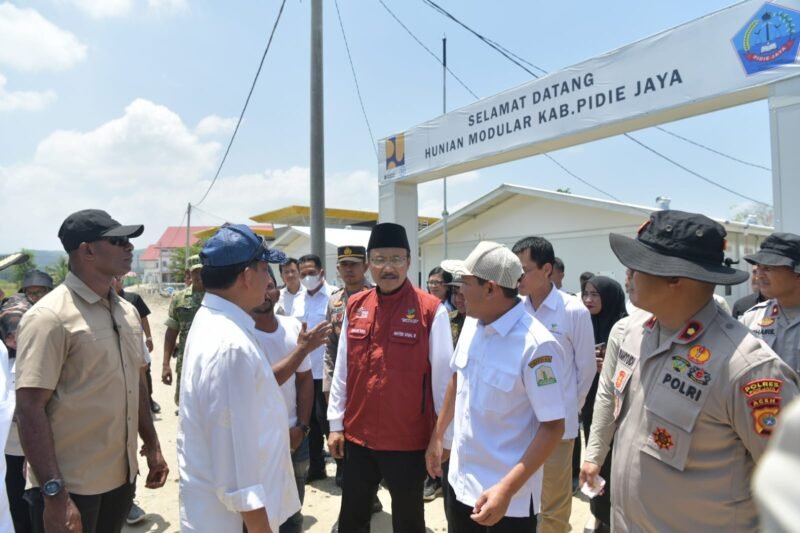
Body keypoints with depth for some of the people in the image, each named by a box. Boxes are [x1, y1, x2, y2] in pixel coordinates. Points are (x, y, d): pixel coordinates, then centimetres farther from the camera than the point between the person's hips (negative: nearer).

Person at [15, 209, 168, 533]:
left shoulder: (126, 311, 5)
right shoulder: (50, 317, -16)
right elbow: (29, 410, -18)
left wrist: (151, 446, 13)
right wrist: (54, 493, -21)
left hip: (121, 476, 7)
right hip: (70, 486, -6)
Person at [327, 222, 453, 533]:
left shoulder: (431, 310, -11)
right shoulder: (354, 306, 1)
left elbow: (443, 376, -8)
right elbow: (342, 369, 7)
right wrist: (336, 424, 7)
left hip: (409, 439, -3)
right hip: (357, 437, 4)